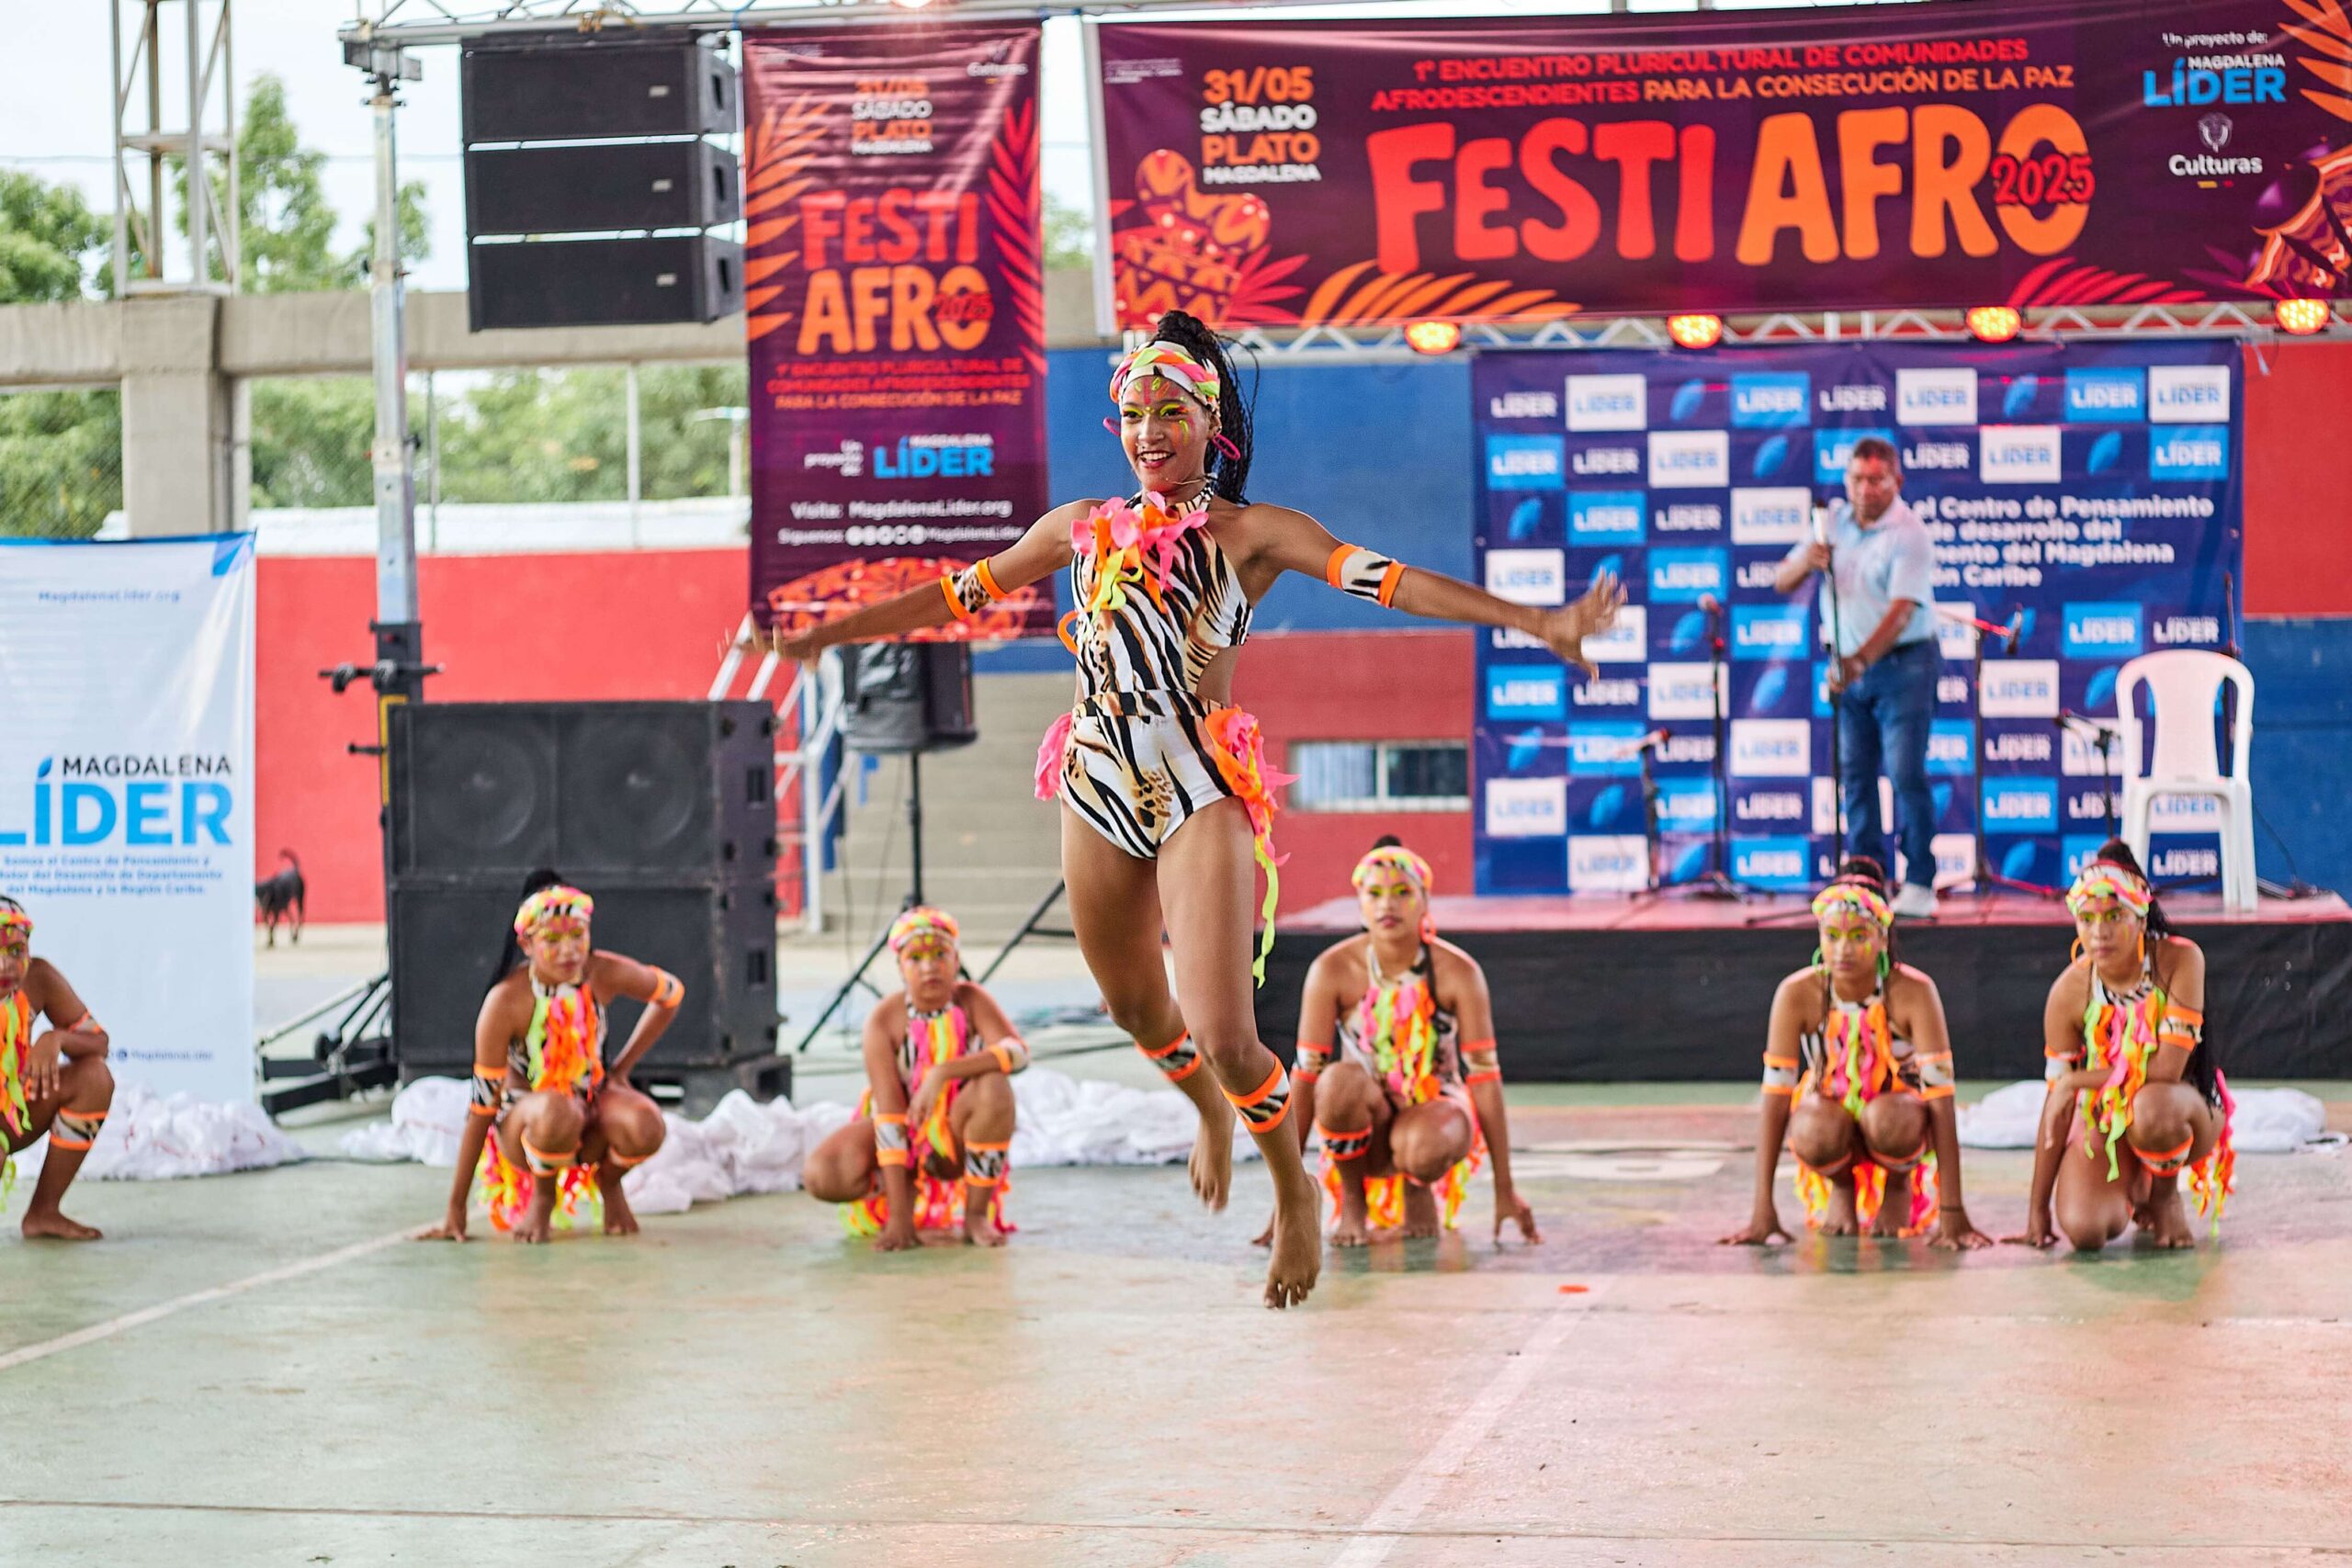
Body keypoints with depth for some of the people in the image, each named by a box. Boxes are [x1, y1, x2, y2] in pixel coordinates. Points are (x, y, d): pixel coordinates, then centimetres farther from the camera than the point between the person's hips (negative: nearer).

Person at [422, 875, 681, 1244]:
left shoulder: (604, 974, -16)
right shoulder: (506, 1002, -25)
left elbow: (671, 994, 7)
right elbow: (482, 1105, -20)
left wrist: (621, 1068, 1)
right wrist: (456, 1207, -18)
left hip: (591, 1101, 3)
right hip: (523, 1118, -3)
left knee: (646, 1129, -32)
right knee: (556, 1115, -40)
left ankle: (608, 1182, 5)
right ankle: (542, 1195, -6)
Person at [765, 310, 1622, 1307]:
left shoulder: (1251, 533, -2)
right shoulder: (1084, 527, 10)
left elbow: (1385, 580, -12)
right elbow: (959, 595, 18)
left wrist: (1537, 622, -23)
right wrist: (821, 634, 21)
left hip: (1200, 794, -4)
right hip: (1099, 787, 4)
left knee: (1221, 1031, -13)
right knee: (1133, 1008, 20)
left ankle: (1295, 1196, 14)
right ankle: (1211, 1112, 53)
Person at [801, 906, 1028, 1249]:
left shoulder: (971, 1001, -16)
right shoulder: (884, 1020, -20)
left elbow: (1018, 1052, -33)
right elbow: (889, 1112, -25)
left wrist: (942, 1072, -45)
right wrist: (899, 1218, -31)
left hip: (957, 1137, 0)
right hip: (903, 1133, 1)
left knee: (994, 1087, -33)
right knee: (821, 1176, -27)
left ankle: (977, 1213, -15)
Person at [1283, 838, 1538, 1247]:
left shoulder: (1458, 972, -15)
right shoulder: (1333, 970, -15)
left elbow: (1484, 1077, -14)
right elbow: (1307, 1074, -14)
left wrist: (1505, 1190, -14)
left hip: (1435, 1107, 0)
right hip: (1368, 1116, 0)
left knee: (1424, 1149, -38)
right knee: (1341, 1080, -36)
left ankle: (1419, 1188, 2)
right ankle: (1351, 1200, -9)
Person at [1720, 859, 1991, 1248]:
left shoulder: (1913, 993, -25)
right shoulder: (1797, 994, -21)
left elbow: (1940, 1101, -28)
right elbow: (1775, 1099, -23)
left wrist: (1952, 1214, -34)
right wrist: (1763, 1212, -28)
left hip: (1896, 1118, -1)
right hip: (1831, 1115, 1)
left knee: (1887, 1119, -37)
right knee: (1815, 1131, -35)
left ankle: (1899, 1185, -1)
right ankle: (1840, 1186, 2)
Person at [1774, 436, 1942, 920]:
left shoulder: (1909, 534, -12)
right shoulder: (1833, 522, 7)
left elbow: (1901, 611, -22)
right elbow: (1782, 582, 6)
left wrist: (1862, 660, -34)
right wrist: (1805, 561, -17)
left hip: (1902, 665, -6)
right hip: (1850, 666, 6)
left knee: (1906, 772, -11)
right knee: (1855, 775, 5)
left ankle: (1919, 885, -9)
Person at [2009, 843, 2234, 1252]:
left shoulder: (2180, 960, -20)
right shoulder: (2069, 992, -14)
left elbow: (2167, 1068, -26)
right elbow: (2057, 1100, -9)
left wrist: (2077, 1080, -20)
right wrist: (2038, 1208, -9)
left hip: (2184, 1106, -2)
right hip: (2103, 1119, 2)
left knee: (2152, 1105, -39)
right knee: (2084, 1230, -25)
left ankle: (2165, 1196, -4)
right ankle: (2134, 1187, 13)